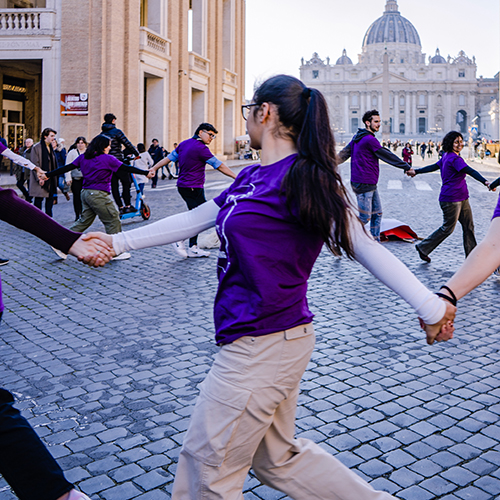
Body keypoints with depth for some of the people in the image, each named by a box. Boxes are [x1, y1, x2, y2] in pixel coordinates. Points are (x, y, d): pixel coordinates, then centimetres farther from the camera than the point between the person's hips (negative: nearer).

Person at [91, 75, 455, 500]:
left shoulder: (302, 178, -16)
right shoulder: (251, 177, 10)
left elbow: (366, 248, -17)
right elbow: (191, 221, 16)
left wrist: (431, 306, -19)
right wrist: (118, 242, 18)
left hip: (263, 345, -9)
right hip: (261, 341, 9)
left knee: (208, 463, 9)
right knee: (277, 457, 22)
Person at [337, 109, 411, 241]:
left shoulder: (357, 138, 14)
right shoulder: (370, 140, -16)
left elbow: (344, 153, 17)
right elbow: (388, 156, -12)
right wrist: (406, 167, -5)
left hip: (370, 185, 10)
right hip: (364, 184, -10)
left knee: (377, 213, 14)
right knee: (365, 217, -6)